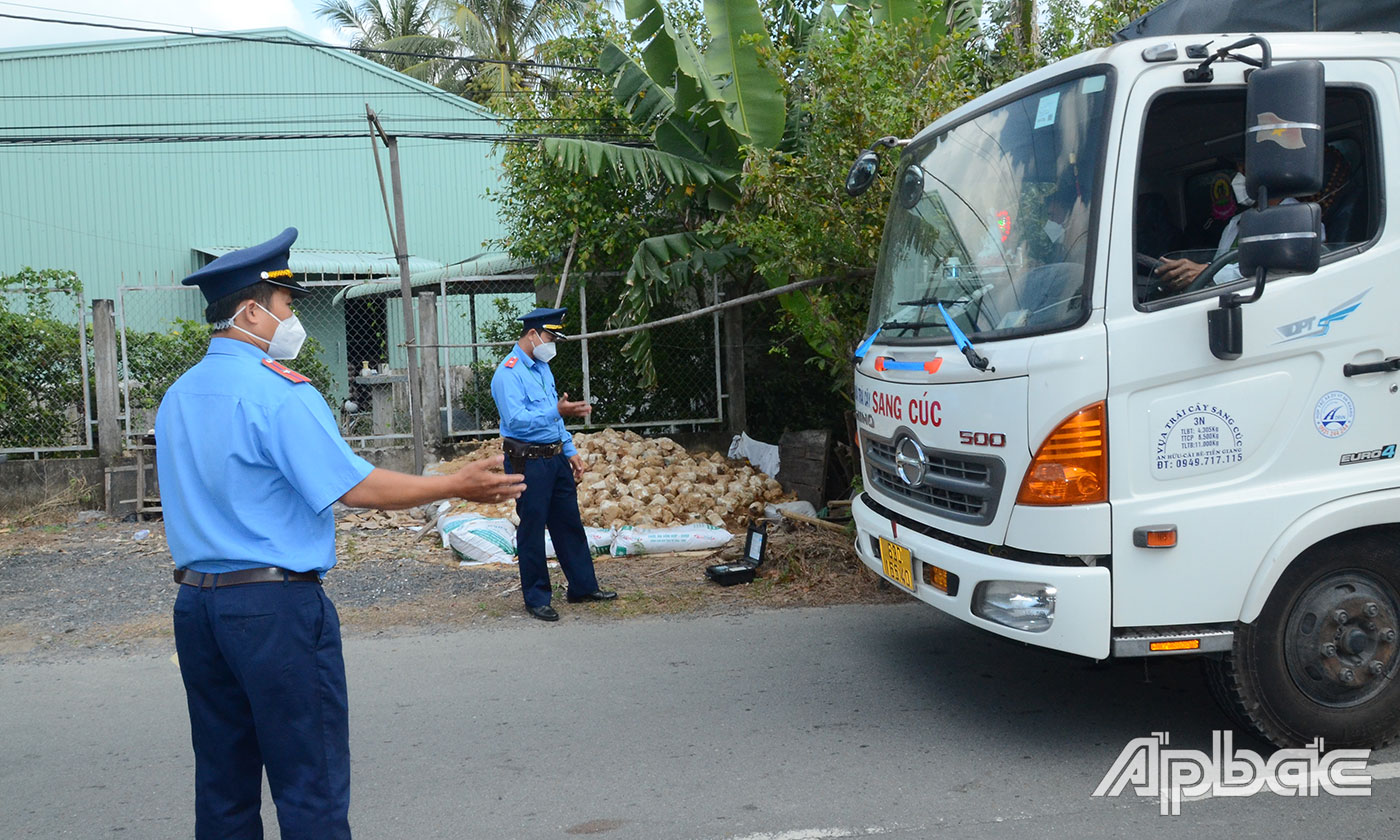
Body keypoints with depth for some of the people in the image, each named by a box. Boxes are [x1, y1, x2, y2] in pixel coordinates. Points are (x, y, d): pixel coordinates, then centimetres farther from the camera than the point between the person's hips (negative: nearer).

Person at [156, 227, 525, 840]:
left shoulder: (176, 397, 11)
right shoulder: (278, 391, -14)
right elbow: (357, 488, -16)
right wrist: (457, 485, -9)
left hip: (195, 601, 8)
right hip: (275, 605, -8)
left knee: (222, 784, 15)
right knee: (311, 788, 0)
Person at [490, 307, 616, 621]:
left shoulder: (542, 368, 15)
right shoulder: (508, 373, -14)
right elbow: (516, 420, -25)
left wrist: (570, 452, 17)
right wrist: (557, 411, -34)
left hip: (555, 457, 9)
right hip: (528, 462, -9)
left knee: (569, 524, 13)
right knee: (532, 530, 0)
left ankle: (583, 586, 24)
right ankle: (536, 598, 11)